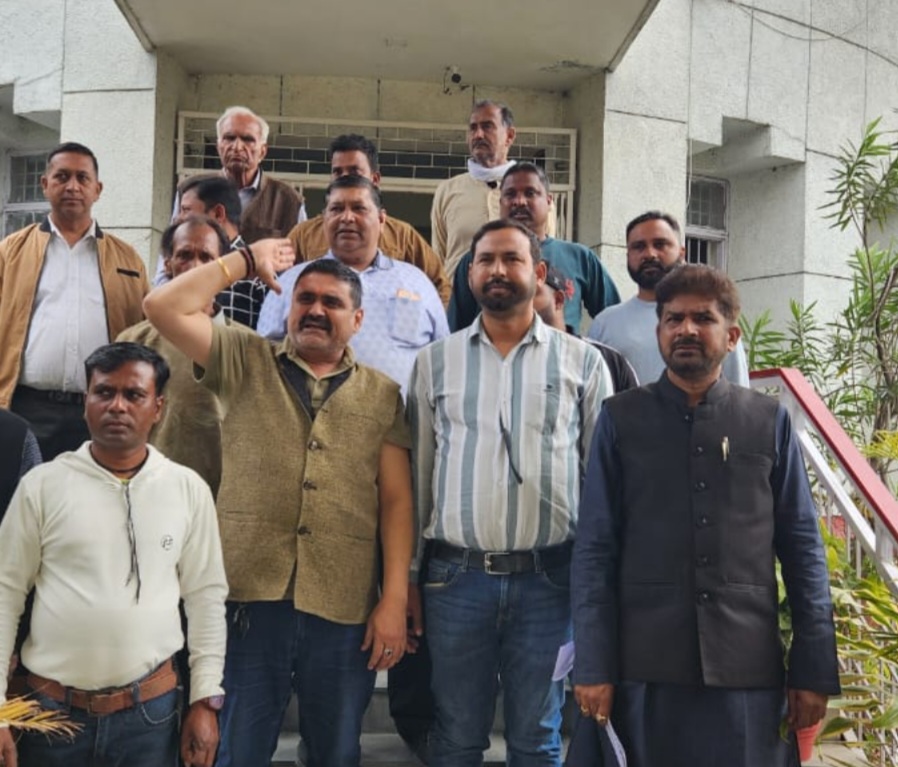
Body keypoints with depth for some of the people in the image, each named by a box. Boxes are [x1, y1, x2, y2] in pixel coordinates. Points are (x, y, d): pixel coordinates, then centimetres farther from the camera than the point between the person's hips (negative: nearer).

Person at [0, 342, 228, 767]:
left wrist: (206, 698, 0)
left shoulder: (188, 489, -1)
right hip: (51, 707, 0)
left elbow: (206, 596, 2)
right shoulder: (42, 484, -3)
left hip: (150, 708, 0)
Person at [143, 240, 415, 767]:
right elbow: (164, 307, -2)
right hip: (249, 598, -1)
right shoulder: (245, 363, 8)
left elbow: (396, 499, 3)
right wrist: (248, 260, 5)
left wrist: (395, 600, -4)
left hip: (344, 610, 1)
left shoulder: (383, 394, 8)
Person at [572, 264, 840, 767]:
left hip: (750, 666, 1)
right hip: (645, 666, 0)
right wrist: (593, 666, -4)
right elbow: (595, 549, 0)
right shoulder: (621, 420, 2)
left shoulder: (771, 422, 4)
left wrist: (814, 668, 2)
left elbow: (803, 549, 5)